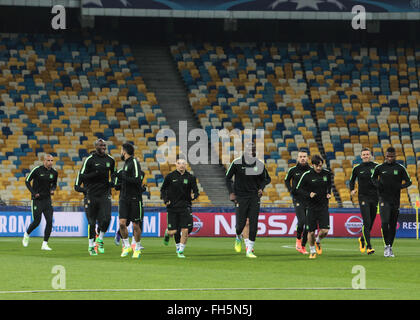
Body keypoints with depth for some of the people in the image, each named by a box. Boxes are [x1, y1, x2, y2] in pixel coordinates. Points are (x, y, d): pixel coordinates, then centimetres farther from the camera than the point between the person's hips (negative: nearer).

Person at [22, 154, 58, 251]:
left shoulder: (54, 173, 4)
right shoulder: (37, 170, -10)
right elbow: (27, 181, -3)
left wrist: (52, 190, -1)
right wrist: (33, 193, -12)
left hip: (47, 199, 4)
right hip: (36, 199, -4)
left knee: (49, 221, -8)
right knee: (37, 221, -3)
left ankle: (45, 244, -1)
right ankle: (26, 234, 27)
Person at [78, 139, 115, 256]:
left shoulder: (110, 160, 9)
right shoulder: (90, 160, -4)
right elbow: (82, 176, -7)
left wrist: (112, 182, 11)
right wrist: (95, 174, -19)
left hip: (105, 193, 2)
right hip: (92, 194, -2)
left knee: (106, 218, -13)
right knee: (92, 221, 2)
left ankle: (100, 239, 11)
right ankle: (91, 245, 15)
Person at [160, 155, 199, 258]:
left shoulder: (190, 177, 2)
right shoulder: (170, 176, 0)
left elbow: (196, 191, 7)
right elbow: (163, 189, 9)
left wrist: (194, 196, -16)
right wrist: (165, 199, -7)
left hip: (185, 207, 1)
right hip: (172, 206, -1)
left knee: (185, 230, -7)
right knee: (173, 232, -4)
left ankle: (180, 251, 8)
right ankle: (167, 233, 34)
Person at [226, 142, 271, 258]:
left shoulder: (259, 165, 2)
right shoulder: (237, 163, -6)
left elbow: (266, 179, 19)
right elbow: (228, 178, 5)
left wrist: (261, 188, 0)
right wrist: (231, 193, -5)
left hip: (254, 196, 2)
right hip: (241, 196, -2)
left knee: (253, 224, -6)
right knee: (241, 223, -5)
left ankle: (249, 250, 1)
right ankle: (238, 238, 32)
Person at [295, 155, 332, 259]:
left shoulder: (327, 173, 2)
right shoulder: (307, 175, -8)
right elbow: (298, 189, -3)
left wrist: (329, 193, 6)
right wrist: (308, 194, -18)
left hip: (323, 206, 2)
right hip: (311, 207, -2)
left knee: (325, 231, -10)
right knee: (311, 232, 0)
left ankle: (318, 241, 24)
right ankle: (312, 251, 25)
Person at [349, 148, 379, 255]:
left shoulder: (376, 167, 3)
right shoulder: (357, 168, 2)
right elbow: (352, 180, 17)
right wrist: (352, 190, 1)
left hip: (374, 197, 2)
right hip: (363, 197, -2)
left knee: (371, 222, 12)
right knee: (366, 222, -14)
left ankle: (362, 239, 38)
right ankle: (368, 246, -16)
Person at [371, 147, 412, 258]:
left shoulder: (400, 168, 1)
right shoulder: (379, 168, 3)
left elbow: (408, 181, 6)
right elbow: (373, 178, 20)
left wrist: (400, 186, -13)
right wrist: (377, 184, -1)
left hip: (395, 200, 1)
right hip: (384, 199, -1)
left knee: (393, 225, 7)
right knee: (385, 223, -17)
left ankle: (390, 248, 17)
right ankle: (387, 246, -5)